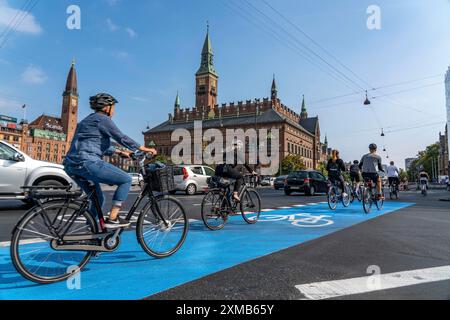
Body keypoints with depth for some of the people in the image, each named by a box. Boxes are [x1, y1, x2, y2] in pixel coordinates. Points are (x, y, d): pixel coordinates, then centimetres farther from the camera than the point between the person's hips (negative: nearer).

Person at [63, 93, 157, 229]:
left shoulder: (87, 120, 27)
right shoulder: (102, 119, -2)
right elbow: (121, 138, -9)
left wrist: (120, 152, 31)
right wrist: (144, 149, -2)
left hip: (71, 165, 10)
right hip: (88, 163, -10)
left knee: (98, 199, 21)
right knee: (126, 180, -2)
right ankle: (112, 219, -5)